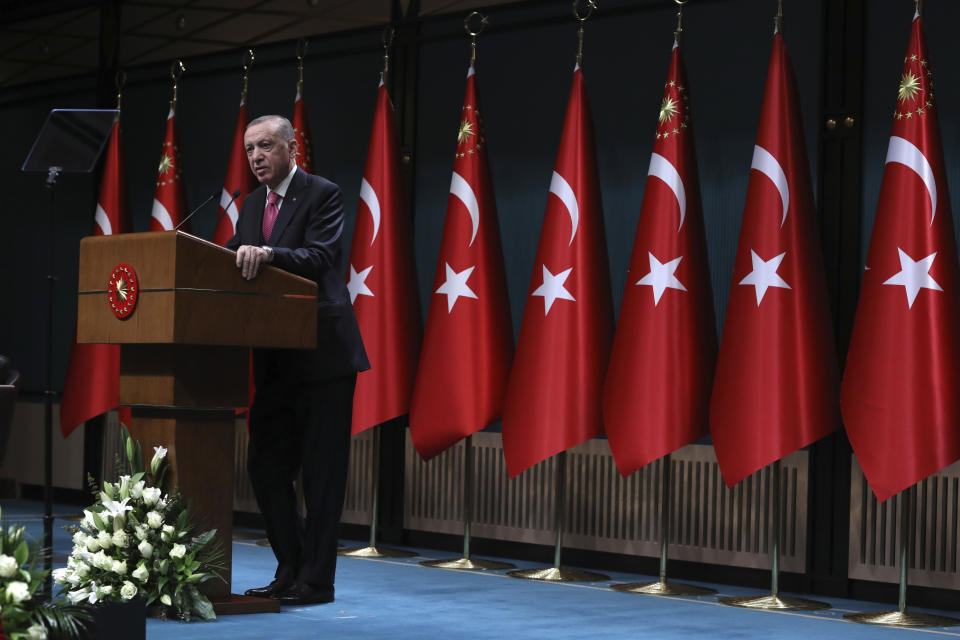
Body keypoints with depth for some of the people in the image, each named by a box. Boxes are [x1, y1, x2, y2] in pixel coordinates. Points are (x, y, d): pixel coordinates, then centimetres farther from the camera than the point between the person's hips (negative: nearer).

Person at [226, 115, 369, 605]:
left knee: (321, 470, -1)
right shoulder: (252, 203, 15)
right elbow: (232, 261, 12)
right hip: (275, 358, 7)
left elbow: (319, 257, -21)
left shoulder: (323, 195, -7)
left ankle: (316, 581, 6)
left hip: (322, 354, -7)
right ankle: (291, 571, 20)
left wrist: (267, 254, -36)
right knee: (265, 465, 9)